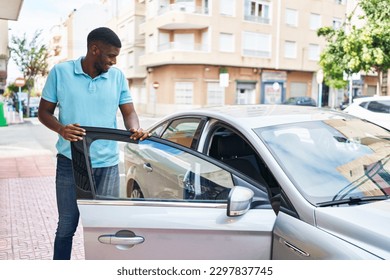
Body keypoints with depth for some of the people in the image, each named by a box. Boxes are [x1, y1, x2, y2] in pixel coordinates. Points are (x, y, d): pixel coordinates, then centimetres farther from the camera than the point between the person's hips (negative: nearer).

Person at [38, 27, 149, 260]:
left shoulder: (117, 76, 4)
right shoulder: (61, 72, -2)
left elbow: (129, 111, 6)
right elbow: (44, 112, 2)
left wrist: (135, 129, -18)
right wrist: (61, 129, -20)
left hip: (108, 164, 2)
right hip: (71, 162, -2)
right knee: (66, 226, 10)